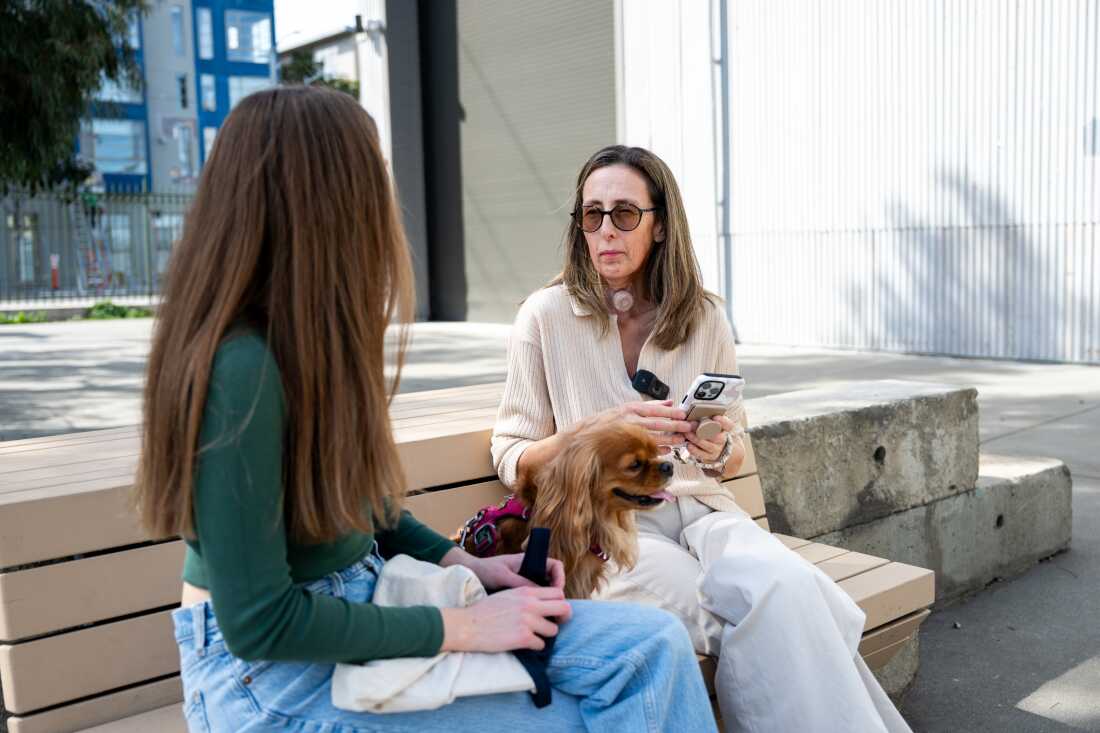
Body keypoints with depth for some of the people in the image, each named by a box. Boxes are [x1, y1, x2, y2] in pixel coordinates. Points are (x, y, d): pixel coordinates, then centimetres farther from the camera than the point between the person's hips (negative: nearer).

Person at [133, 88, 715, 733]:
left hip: (365, 611, 8)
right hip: (276, 670, -7)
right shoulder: (242, 367, -24)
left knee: (653, 642, -6)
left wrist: (465, 563, 0)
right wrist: (460, 627, -17)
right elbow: (259, 621, -23)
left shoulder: (311, 341, 5)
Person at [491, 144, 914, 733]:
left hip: (699, 508, 4)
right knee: (764, 614, -29)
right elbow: (512, 460, -2)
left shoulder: (704, 317, 6)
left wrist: (718, 449, -9)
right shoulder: (546, 316, -4)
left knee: (788, 586, -30)